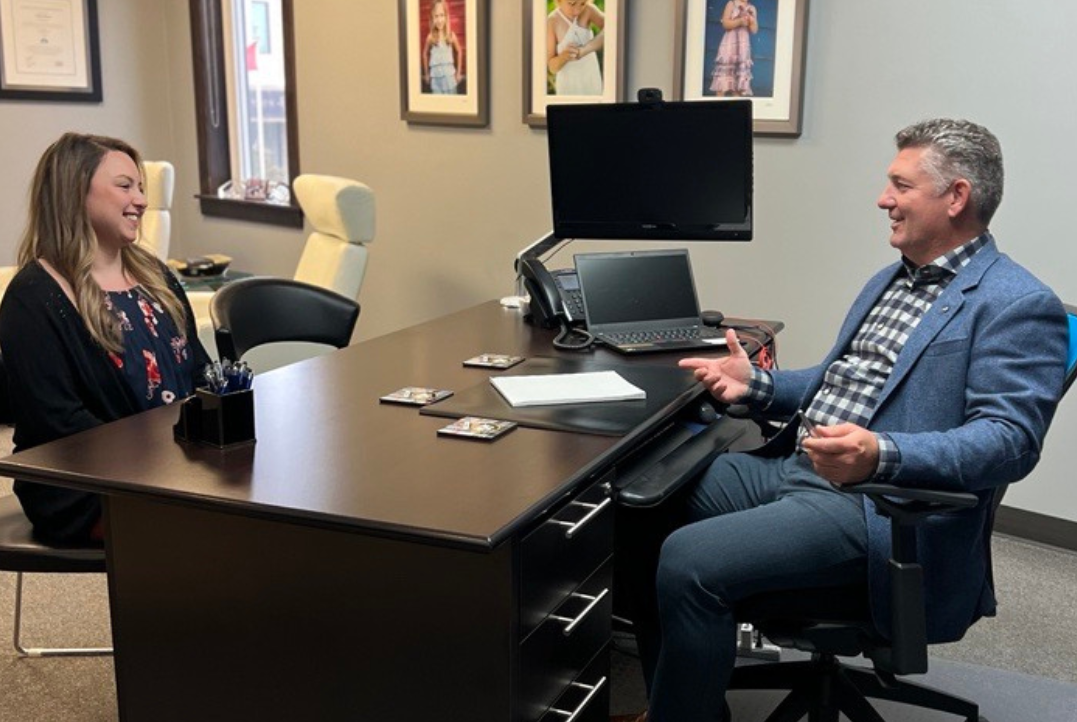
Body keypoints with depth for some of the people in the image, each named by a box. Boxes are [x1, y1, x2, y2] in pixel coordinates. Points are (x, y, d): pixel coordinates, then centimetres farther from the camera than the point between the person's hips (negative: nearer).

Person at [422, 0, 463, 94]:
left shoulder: (451, 36, -4)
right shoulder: (430, 37, -3)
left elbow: (459, 52, 9)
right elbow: (425, 54, 11)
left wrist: (458, 72, 10)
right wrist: (426, 74, 14)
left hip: (449, 75, 0)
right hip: (435, 76, 0)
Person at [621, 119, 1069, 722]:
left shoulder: (1018, 306, -9)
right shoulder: (892, 279, 20)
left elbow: (1010, 441, -19)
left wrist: (882, 455, -34)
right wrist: (758, 385, 8)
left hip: (879, 504, -9)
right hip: (791, 467, 9)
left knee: (689, 563, -25)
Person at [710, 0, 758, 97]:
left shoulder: (752, 9, 12)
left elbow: (754, 30, 9)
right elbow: (725, 23, -7)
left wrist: (751, 21, -10)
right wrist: (740, 21, -17)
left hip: (744, 44, 4)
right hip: (730, 43, -4)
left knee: (741, 72, -2)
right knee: (725, 69, -10)